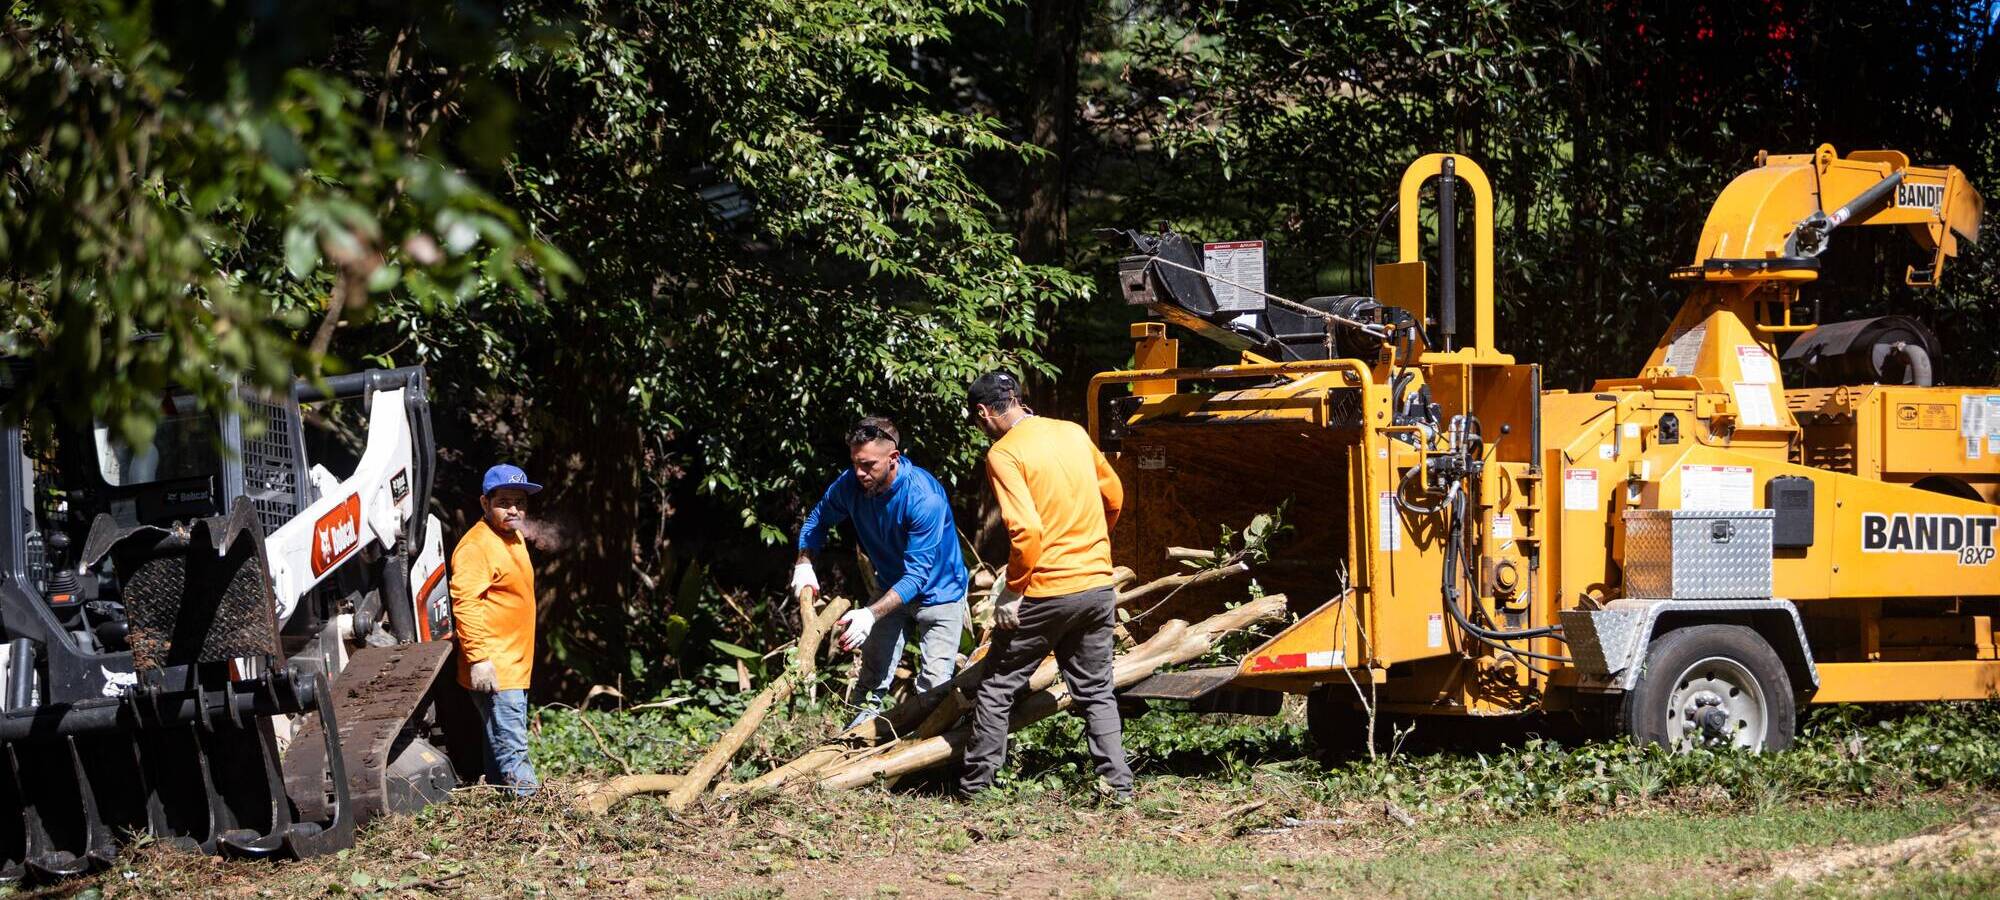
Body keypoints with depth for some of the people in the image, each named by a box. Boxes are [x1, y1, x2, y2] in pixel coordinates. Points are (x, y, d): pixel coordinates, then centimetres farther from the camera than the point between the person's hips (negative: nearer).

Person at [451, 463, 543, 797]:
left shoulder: (513, 538, 15)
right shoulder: (477, 546, -16)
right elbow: (464, 604, -23)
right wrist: (479, 657, -28)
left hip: (515, 666, 10)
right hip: (492, 669, -10)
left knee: (504, 742, 16)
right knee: (511, 749, -12)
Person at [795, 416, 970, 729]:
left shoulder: (924, 498, -35)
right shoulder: (850, 485, -17)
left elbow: (917, 573, -36)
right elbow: (819, 519, 5)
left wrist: (871, 614, -48)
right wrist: (803, 564, -14)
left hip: (938, 593, -5)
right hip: (891, 588, 5)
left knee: (934, 687, -12)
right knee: (872, 677, 7)